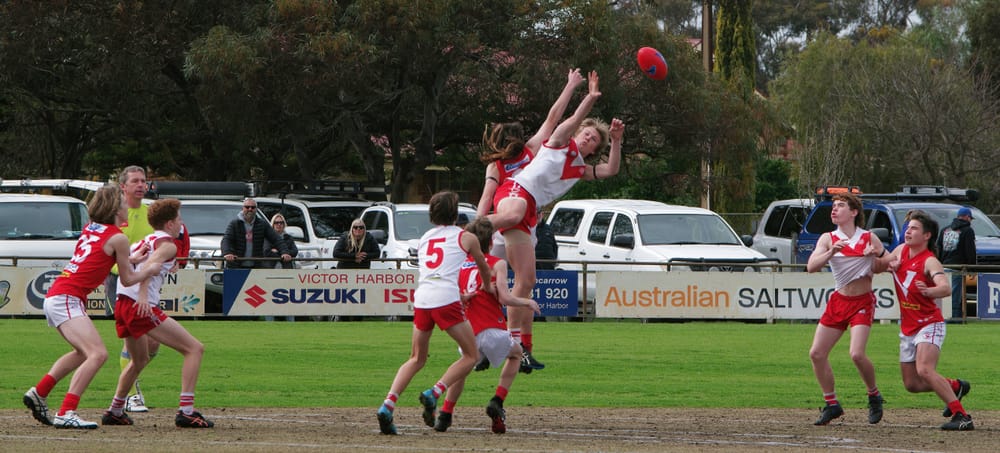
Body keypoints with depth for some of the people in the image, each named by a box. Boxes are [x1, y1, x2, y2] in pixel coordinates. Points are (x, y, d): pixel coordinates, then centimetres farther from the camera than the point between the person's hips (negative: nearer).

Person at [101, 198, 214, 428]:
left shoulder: (145, 241, 23)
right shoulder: (167, 244, -2)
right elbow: (148, 265, -19)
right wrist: (143, 295, -32)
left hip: (122, 304, 9)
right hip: (144, 307, -9)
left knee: (139, 361, 32)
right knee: (195, 349, -6)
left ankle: (115, 411, 35)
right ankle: (186, 411, -16)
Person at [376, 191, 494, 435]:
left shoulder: (424, 239, 23)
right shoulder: (466, 238, 11)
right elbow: (484, 268, 28)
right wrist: (487, 287, 51)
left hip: (421, 298, 5)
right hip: (447, 299, -5)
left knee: (416, 359, 17)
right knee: (470, 356, 8)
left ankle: (388, 404, -2)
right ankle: (434, 394, -11)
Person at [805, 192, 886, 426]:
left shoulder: (869, 238, -2)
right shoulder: (828, 239, 2)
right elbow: (811, 266, -12)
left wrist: (876, 256, -17)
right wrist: (831, 253, -29)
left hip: (862, 301, -4)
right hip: (838, 301, 4)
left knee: (857, 354, -21)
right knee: (817, 354, -2)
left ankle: (874, 396, 4)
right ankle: (831, 404, 11)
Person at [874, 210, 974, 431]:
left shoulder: (930, 262, -18)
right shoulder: (901, 250, 5)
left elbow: (945, 288, -36)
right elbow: (876, 267, 19)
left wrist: (929, 291, -58)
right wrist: (889, 263, -4)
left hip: (929, 324, -8)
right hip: (907, 328, 8)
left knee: (924, 370, -30)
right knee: (912, 384, 12)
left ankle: (961, 416, -29)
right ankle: (955, 386, 36)